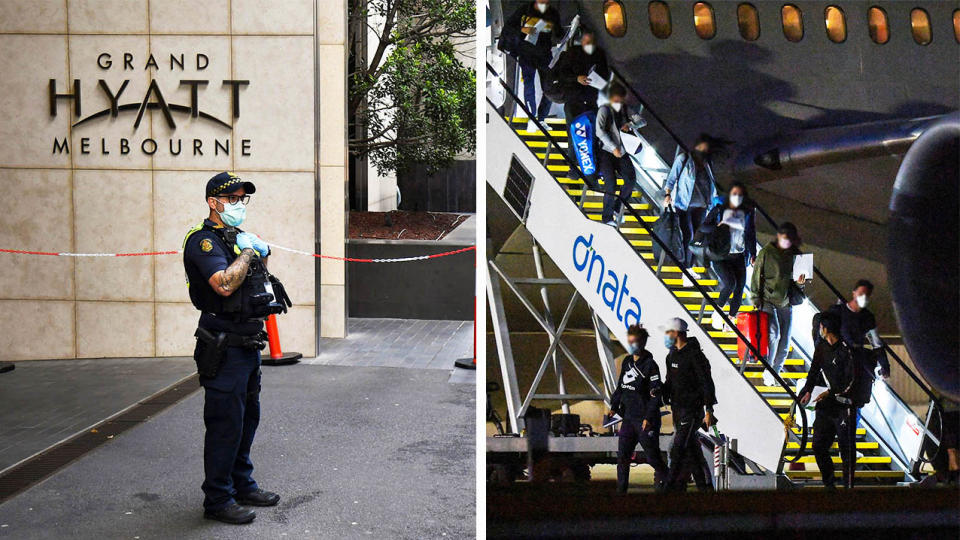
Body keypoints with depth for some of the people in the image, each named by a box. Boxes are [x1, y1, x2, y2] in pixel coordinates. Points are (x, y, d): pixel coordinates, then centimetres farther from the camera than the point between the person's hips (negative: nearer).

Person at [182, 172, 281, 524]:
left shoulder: (237, 237, 17)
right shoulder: (204, 240, -13)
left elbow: (254, 281, 27)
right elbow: (225, 284, -28)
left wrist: (261, 254, 8)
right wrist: (247, 251, -15)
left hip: (247, 344, 10)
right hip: (223, 347, -10)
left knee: (247, 418, 17)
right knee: (225, 424, -5)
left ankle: (242, 486, 30)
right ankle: (217, 500, 5)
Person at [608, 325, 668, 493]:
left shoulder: (650, 365, -11)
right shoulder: (627, 361, 11)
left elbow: (656, 394, -14)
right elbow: (620, 386, 21)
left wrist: (649, 418, -18)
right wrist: (614, 406, 13)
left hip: (645, 419, -7)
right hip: (628, 417, 7)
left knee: (652, 456, 2)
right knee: (622, 456, 3)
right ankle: (621, 491, 9)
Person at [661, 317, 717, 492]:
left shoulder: (694, 355, -14)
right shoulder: (672, 355, 12)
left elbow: (706, 383, -14)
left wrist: (709, 411, -17)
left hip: (692, 409, -9)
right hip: (677, 408, 9)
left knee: (678, 449, -11)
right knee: (690, 448, 13)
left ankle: (671, 487, -9)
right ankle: (703, 485, 22)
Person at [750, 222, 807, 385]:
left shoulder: (794, 253, 6)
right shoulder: (766, 253, -5)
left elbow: (799, 273, 18)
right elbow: (756, 278, -3)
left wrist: (800, 281, -7)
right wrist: (756, 302, -6)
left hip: (786, 302, 5)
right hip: (768, 300, -4)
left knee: (785, 341, 3)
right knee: (774, 333, -22)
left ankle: (775, 372, 18)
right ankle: (768, 370, -10)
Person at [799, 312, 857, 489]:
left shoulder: (846, 350, -12)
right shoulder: (821, 347, 10)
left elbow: (850, 380, -15)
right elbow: (814, 371, 16)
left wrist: (830, 392, -20)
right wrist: (808, 391, 3)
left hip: (844, 406, -7)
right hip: (825, 405, 7)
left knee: (846, 447, -3)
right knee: (819, 446, 7)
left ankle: (848, 486, 7)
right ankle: (829, 482, 22)